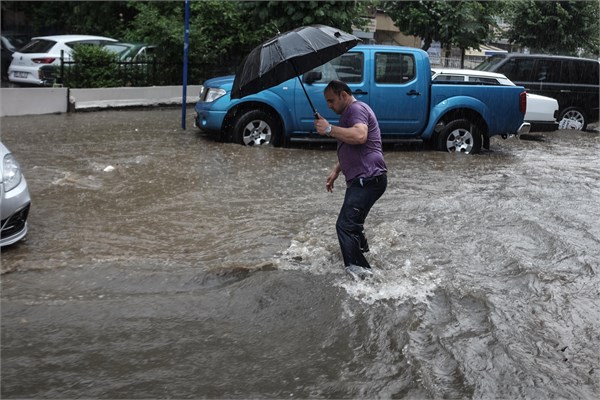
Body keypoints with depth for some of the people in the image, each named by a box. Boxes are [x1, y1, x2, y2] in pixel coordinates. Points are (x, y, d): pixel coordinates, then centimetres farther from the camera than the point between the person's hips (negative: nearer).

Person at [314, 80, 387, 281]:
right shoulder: (350, 112, 25)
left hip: (368, 179, -11)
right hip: (364, 179, 11)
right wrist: (336, 170, 23)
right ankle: (359, 261, 39)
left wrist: (329, 129, -22)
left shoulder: (356, 108, -10)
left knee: (345, 226, -16)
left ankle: (357, 270, -15)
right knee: (352, 224, 23)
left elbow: (359, 136, -30)